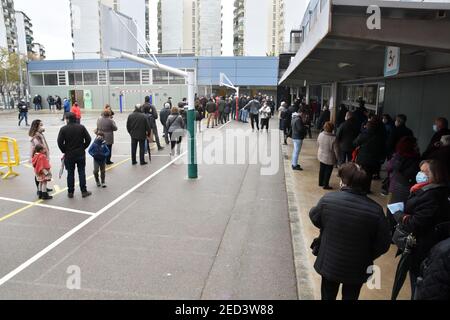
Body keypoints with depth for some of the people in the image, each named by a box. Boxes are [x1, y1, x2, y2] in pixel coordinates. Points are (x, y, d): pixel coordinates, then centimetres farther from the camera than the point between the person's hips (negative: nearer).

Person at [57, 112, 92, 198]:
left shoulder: (63, 129, -7)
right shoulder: (81, 127, -3)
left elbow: (60, 142, -10)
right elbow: (88, 139, -4)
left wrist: (64, 151, 4)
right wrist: (83, 148, 8)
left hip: (69, 155, -1)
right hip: (80, 154, 1)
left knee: (70, 174, 8)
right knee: (82, 173, 7)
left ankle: (70, 192, 15)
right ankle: (84, 191, 11)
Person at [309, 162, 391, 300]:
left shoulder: (328, 199, -23)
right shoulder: (375, 210, -22)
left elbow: (314, 217, -3)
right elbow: (383, 244, -12)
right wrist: (367, 258, 7)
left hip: (329, 263, 0)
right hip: (357, 269, 0)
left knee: (328, 296, 25)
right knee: (350, 296, 24)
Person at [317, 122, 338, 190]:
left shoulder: (320, 134, -13)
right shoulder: (333, 138, -28)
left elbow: (318, 143, 5)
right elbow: (335, 150, -19)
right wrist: (338, 158, -4)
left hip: (321, 156, 6)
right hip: (329, 158, -5)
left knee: (322, 170, 22)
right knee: (328, 172, 11)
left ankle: (320, 183, 37)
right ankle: (325, 185, 23)